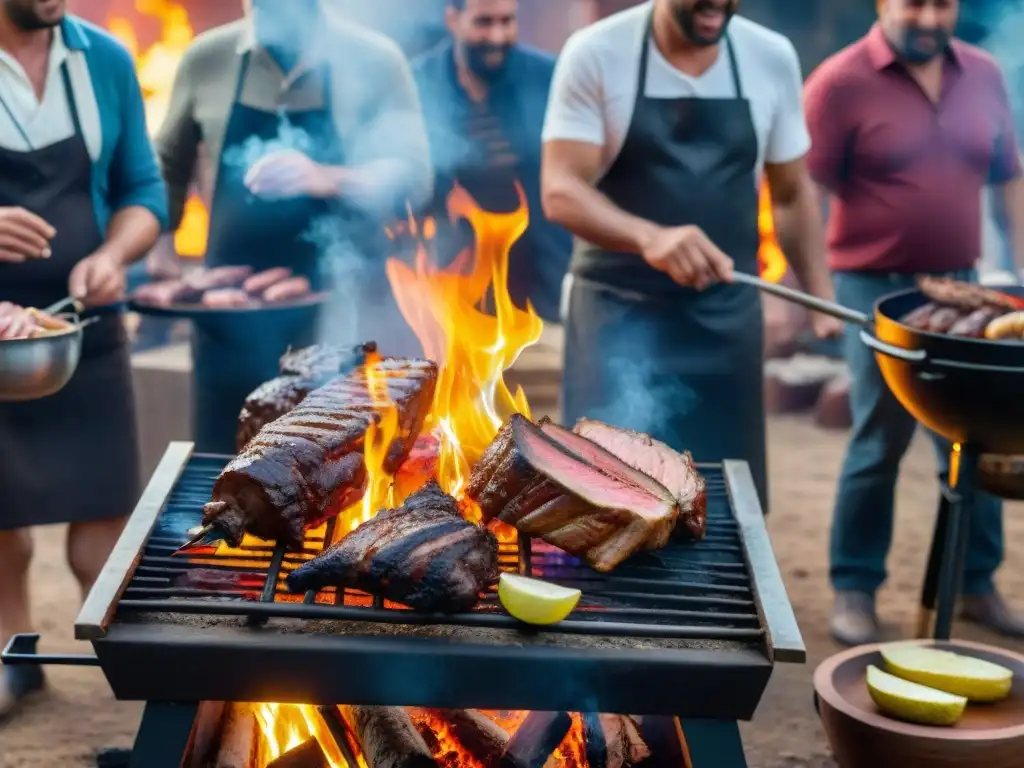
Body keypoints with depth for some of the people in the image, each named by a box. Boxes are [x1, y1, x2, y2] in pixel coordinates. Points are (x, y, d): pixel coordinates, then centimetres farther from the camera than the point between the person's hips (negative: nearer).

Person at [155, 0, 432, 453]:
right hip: (231, 316, 3)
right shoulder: (207, 58, 4)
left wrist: (327, 179, -30)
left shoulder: (373, 60, -5)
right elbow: (169, 169, 16)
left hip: (341, 314, -2)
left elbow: (414, 174, -13)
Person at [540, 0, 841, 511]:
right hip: (621, 311, -3)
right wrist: (649, 237, -33)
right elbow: (560, 191, -15)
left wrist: (821, 298, 4)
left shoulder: (772, 59, 2)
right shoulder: (596, 54, -9)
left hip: (727, 315, 4)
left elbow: (792, 194, 12)